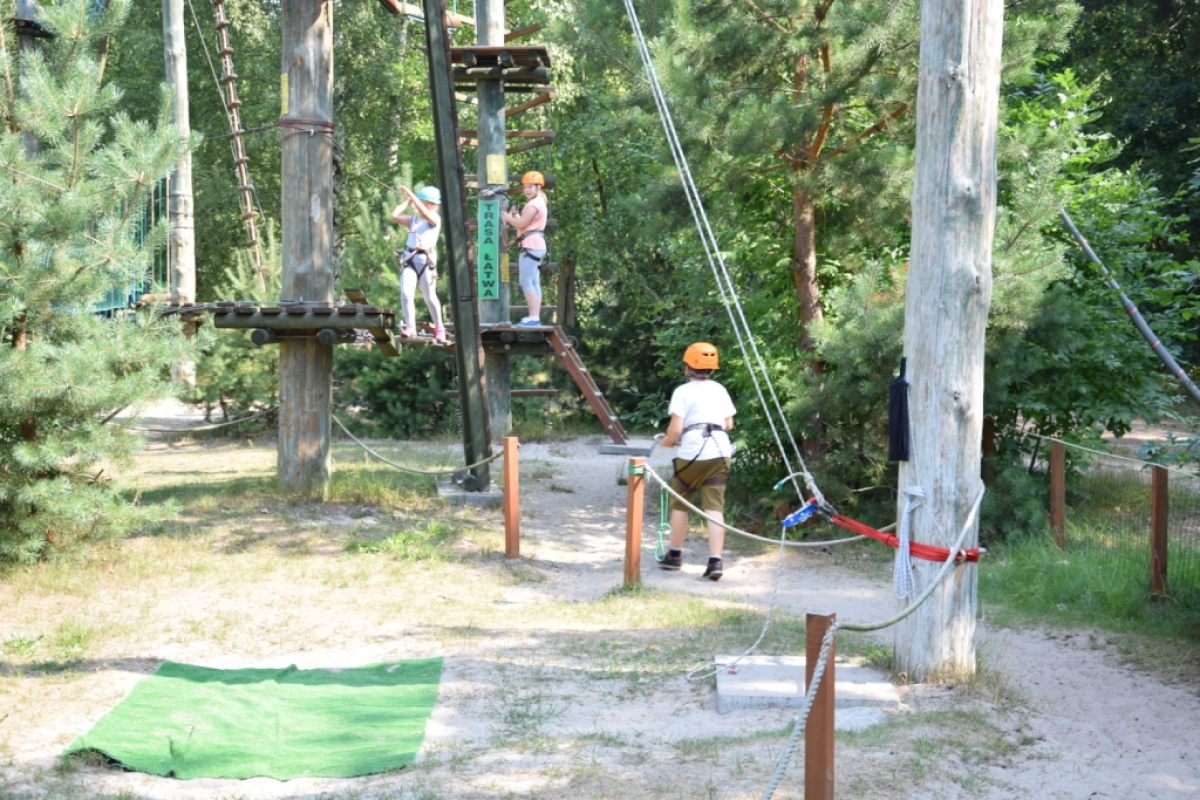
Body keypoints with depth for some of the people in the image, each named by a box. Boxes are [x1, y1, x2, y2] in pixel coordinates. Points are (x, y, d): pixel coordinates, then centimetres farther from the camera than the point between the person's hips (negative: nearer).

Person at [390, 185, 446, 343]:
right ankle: (410, 327, -16)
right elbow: (394, 216, 7)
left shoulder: (435, 219, 4)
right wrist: (406, 201, 14)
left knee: (429, 297, 2)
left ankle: (439, 328, 17)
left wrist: (411, 195, -13)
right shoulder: (413, 220, 17)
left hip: (426, 260, -3)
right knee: (405, 292, -15)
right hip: (409, 259, 3)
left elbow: (424, 213, -16)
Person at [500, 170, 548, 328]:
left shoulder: (533, 204, -11)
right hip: (537, 245, 11)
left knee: (526, 282, -13)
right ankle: (535, 317, 9)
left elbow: (522, 224, -16)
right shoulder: (540, 203, 22)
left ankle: (533, 317, -17)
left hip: (531, 246, -11)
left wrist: (506, 217, -3)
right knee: (534, 283, 9)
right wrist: (514, 216, 7)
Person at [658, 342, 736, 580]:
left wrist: (667, 442, 11)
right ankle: (715, 561, -10)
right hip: (720, 452, 3)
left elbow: (675, 429, -8)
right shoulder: (720, 390, 13)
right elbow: (729, 425, 14)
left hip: (691, 453, -3)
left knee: (680, 504, 15)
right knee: (714, 508, 0)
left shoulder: (683, 392, -1)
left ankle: (675, 556, 23)